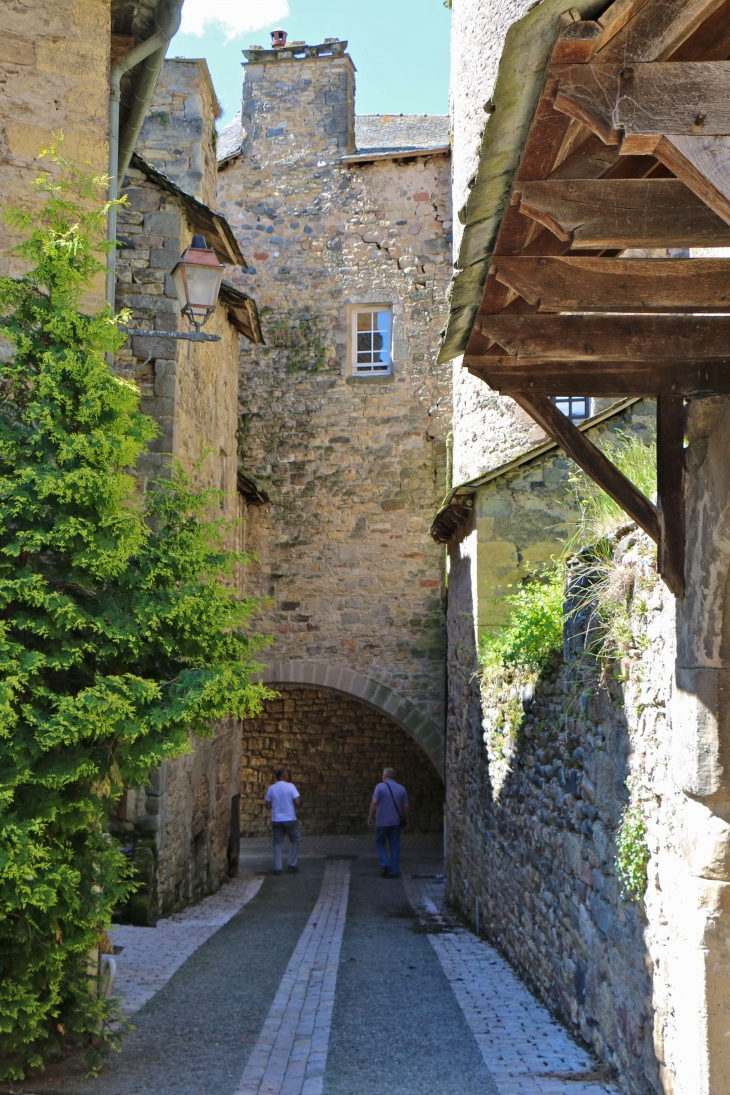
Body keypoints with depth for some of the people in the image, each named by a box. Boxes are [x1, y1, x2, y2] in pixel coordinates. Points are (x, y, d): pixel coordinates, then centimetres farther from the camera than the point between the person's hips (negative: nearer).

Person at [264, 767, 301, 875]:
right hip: (290, 819, -3)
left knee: (277, 843, 9)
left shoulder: (271, 788, 2)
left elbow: (268, 806, 5)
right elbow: (297, 802, -13)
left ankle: (277, 868, 3)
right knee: (294, 841, 15)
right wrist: (299, 800, 9)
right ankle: (291, 865, 11)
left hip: (276, 820, 3)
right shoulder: (290, 786, -8)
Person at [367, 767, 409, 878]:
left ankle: (385, 865, -4)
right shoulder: (401, 789, 3)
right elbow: (405, 806, 4)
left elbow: (374, 802, -14)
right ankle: (394, 871, 6)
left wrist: (370, 818, -7)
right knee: (395, 847, 7)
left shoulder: (380, 787, -7)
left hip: (382, 822, -3)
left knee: (380, 844, 13)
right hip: (395, 822, 3)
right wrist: (405, 819, 17)